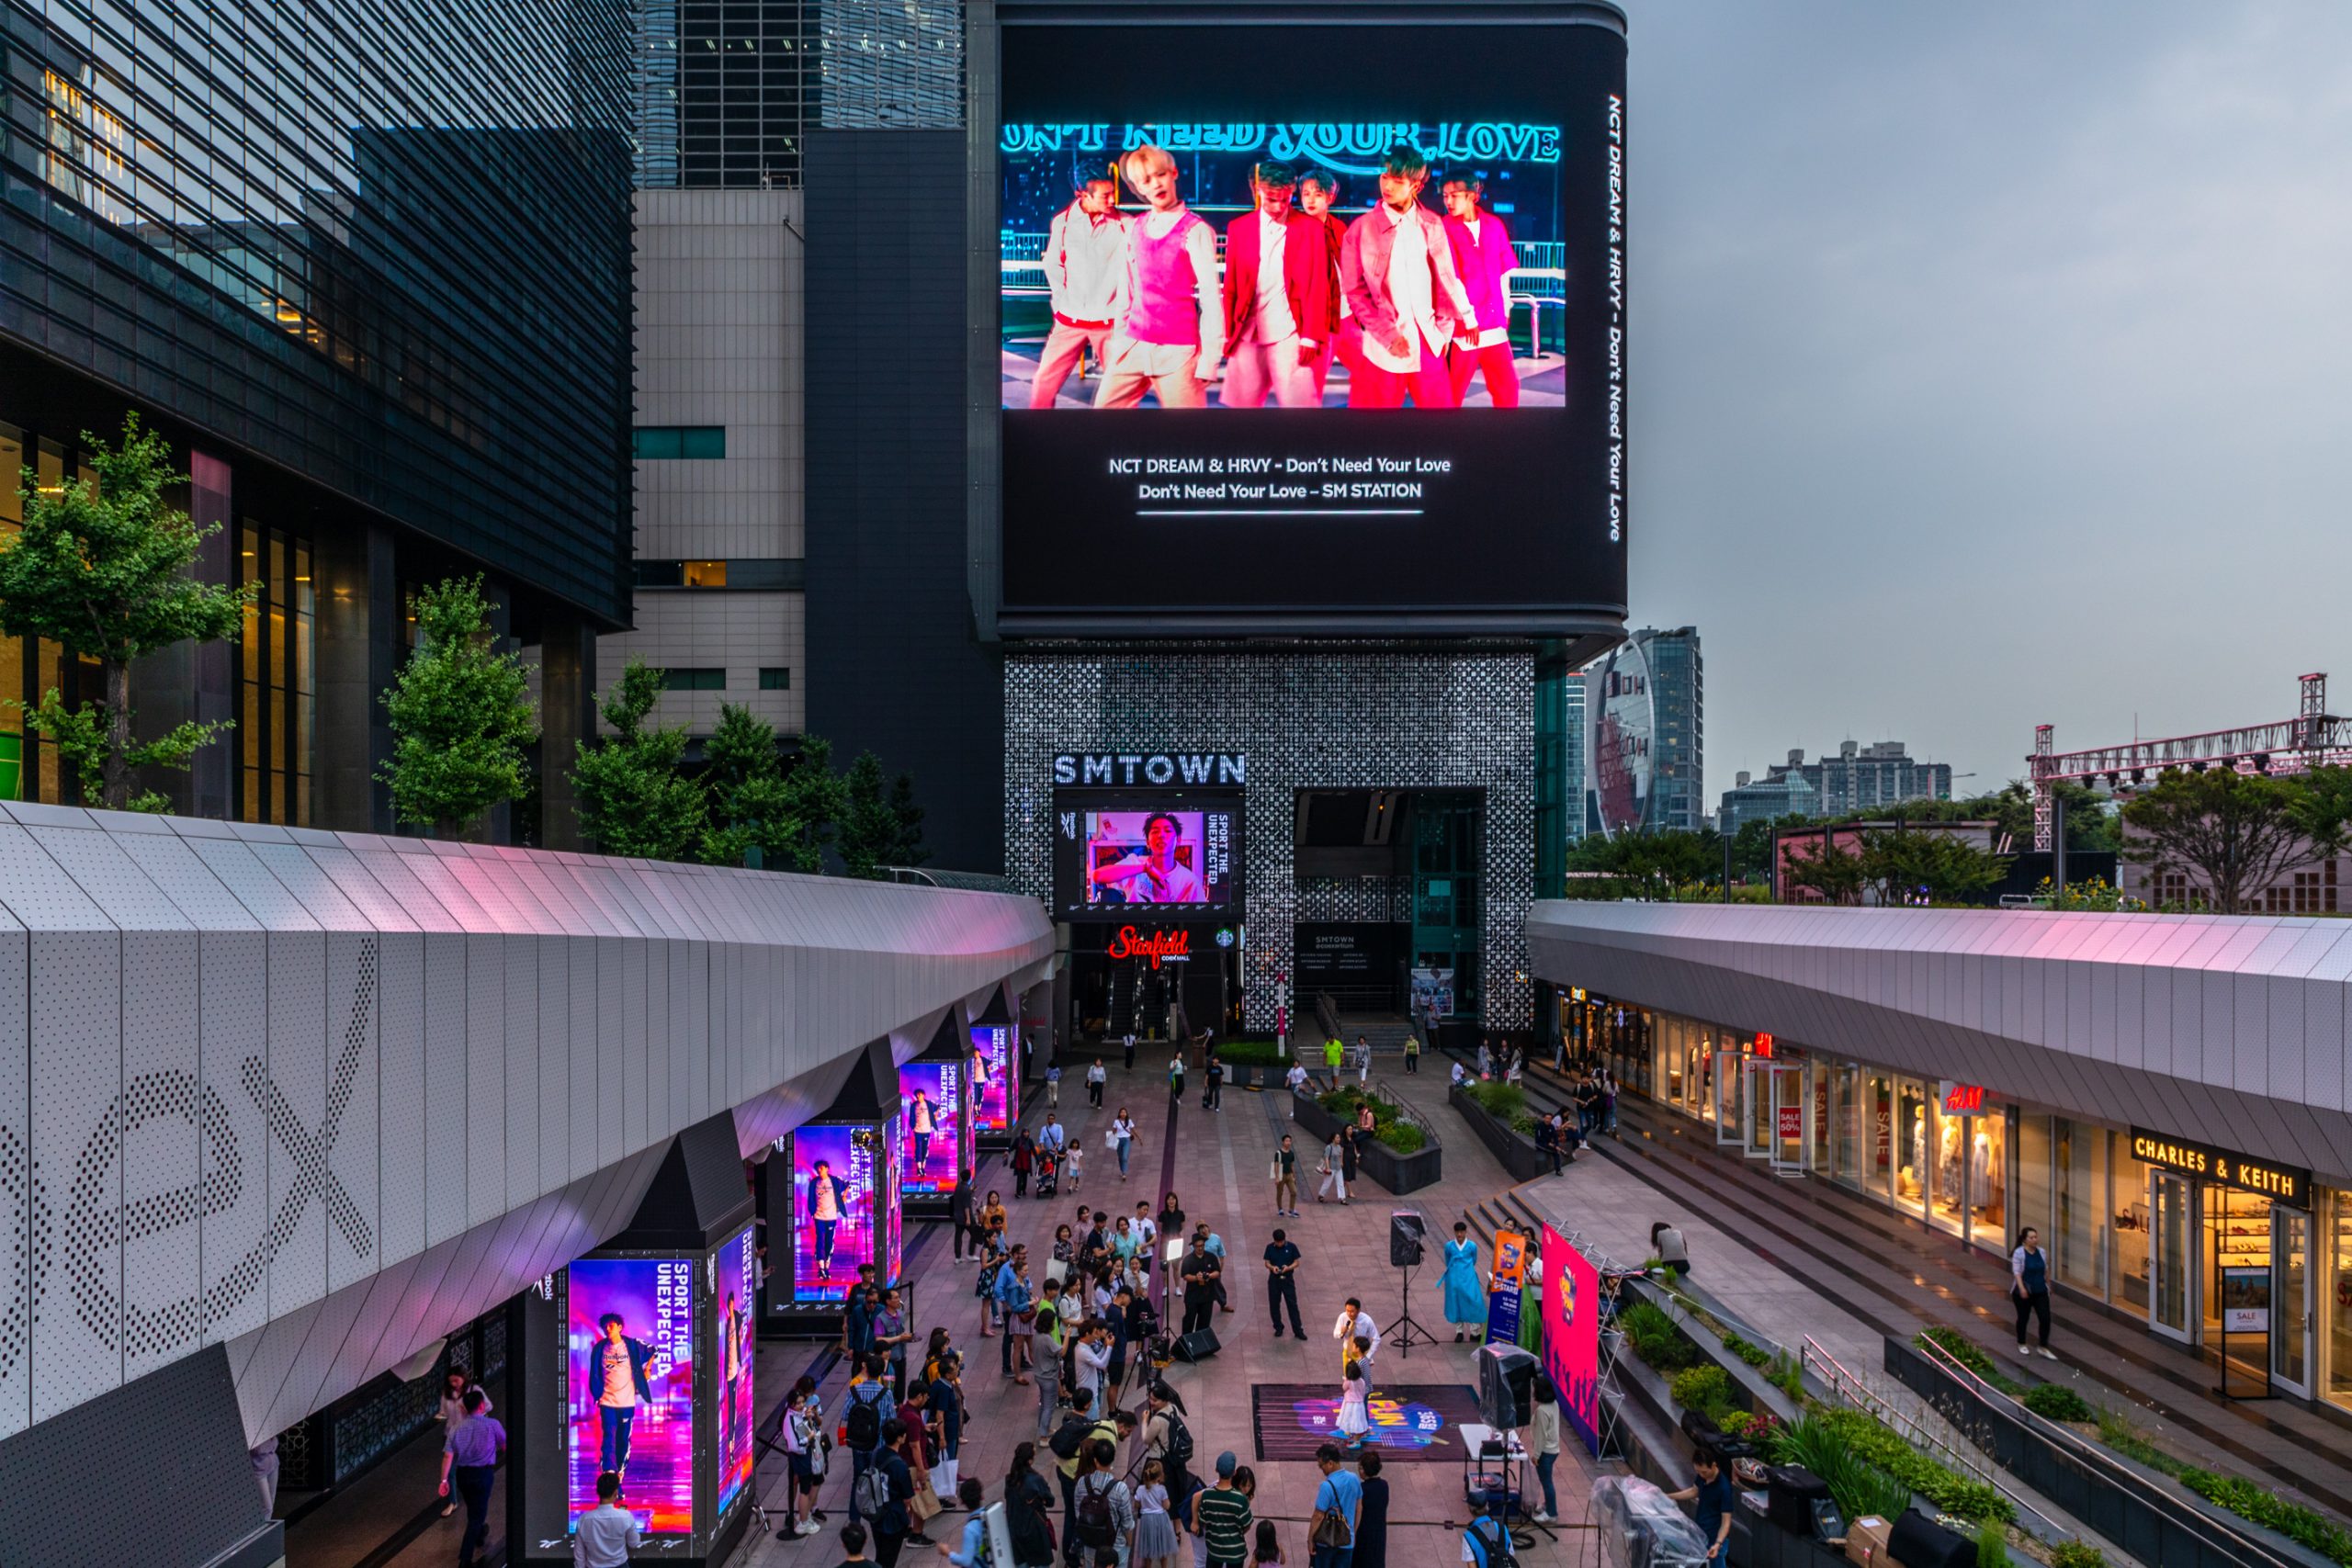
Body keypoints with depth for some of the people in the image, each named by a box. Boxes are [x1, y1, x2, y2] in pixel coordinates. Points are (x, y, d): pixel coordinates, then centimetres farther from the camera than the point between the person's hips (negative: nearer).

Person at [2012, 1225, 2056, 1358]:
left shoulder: (2042, 1252, 3)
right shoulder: (2019, 1253, -14)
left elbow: (2045, 1270, 15)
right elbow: (2017, 1272, -19)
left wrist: (2047, 1286, 20)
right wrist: (2022, 1288, -29)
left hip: (2040, 1291, 4)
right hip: (2024, 1293, -4)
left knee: (2045, 1318, -3)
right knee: (2023, 1318, 10)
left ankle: (2044, 1347, 8)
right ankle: (2021, 1344, 29)